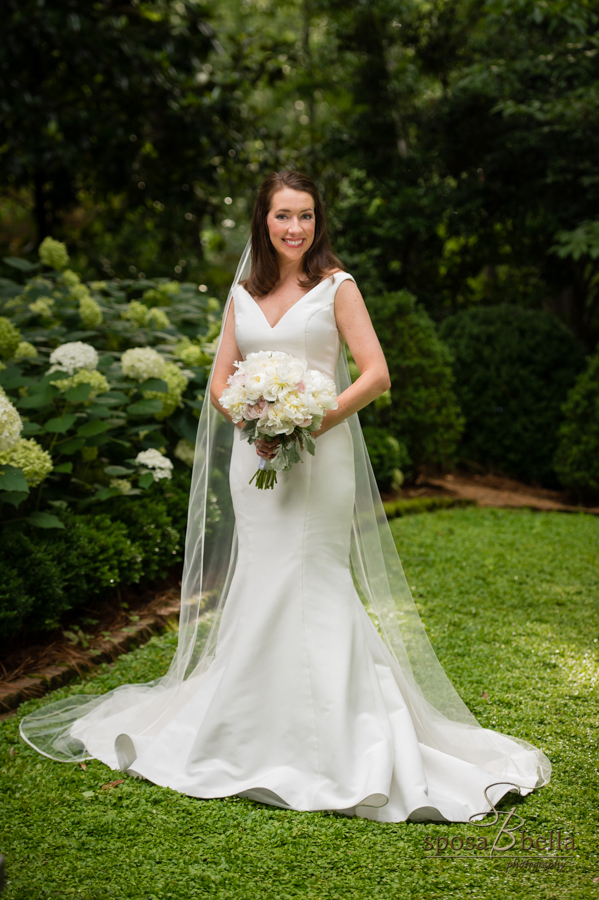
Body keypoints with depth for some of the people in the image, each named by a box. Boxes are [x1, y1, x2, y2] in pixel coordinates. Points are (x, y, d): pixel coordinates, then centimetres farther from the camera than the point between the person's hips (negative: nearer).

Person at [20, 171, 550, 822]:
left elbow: (375, 374, -6)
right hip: (254, 454, 4)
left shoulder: (336, 287, 0)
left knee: (309, 583, -7)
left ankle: (331, 739, 4)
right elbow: (220, 382, 11)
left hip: (319, 455, -4)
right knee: (260, 586, 6)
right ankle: (261, 729, 19)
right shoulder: (243, 292, 13)